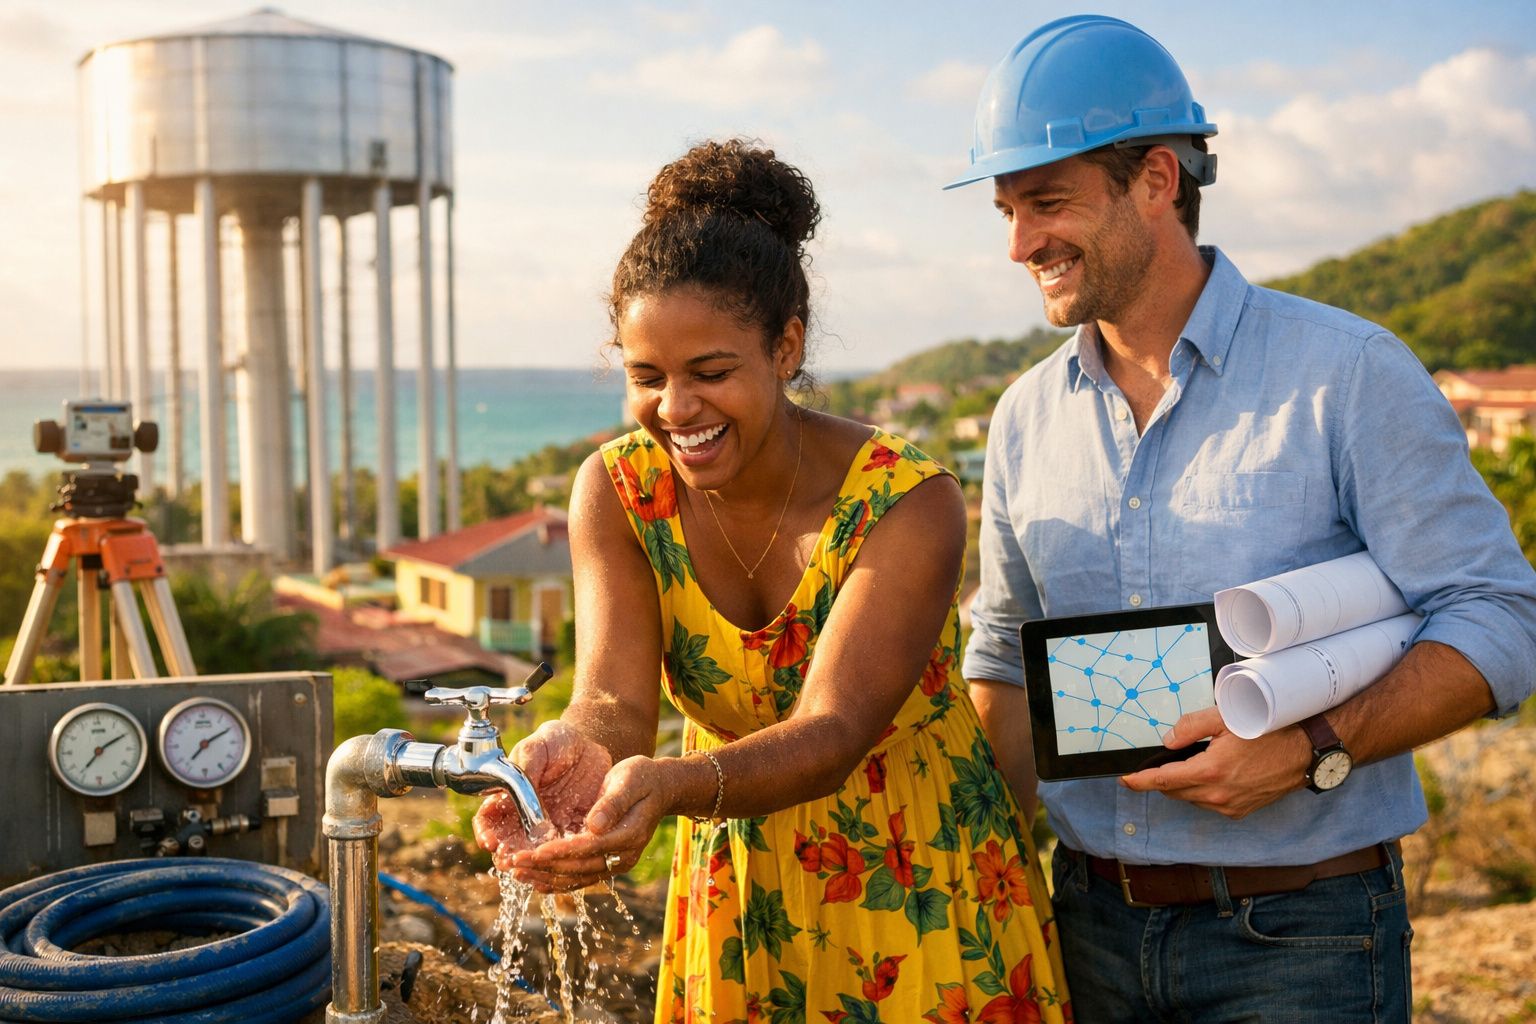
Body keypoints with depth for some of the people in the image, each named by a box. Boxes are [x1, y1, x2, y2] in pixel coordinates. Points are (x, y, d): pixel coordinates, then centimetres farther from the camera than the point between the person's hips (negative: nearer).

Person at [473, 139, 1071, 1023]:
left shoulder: (908, 508, -23)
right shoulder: (617, 494, -12)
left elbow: (832, 734, -32)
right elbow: (615, 700, -22)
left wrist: (669, 785, -51)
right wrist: (577, 753, -47)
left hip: (922, 892, -3)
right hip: (740, 893, 4)